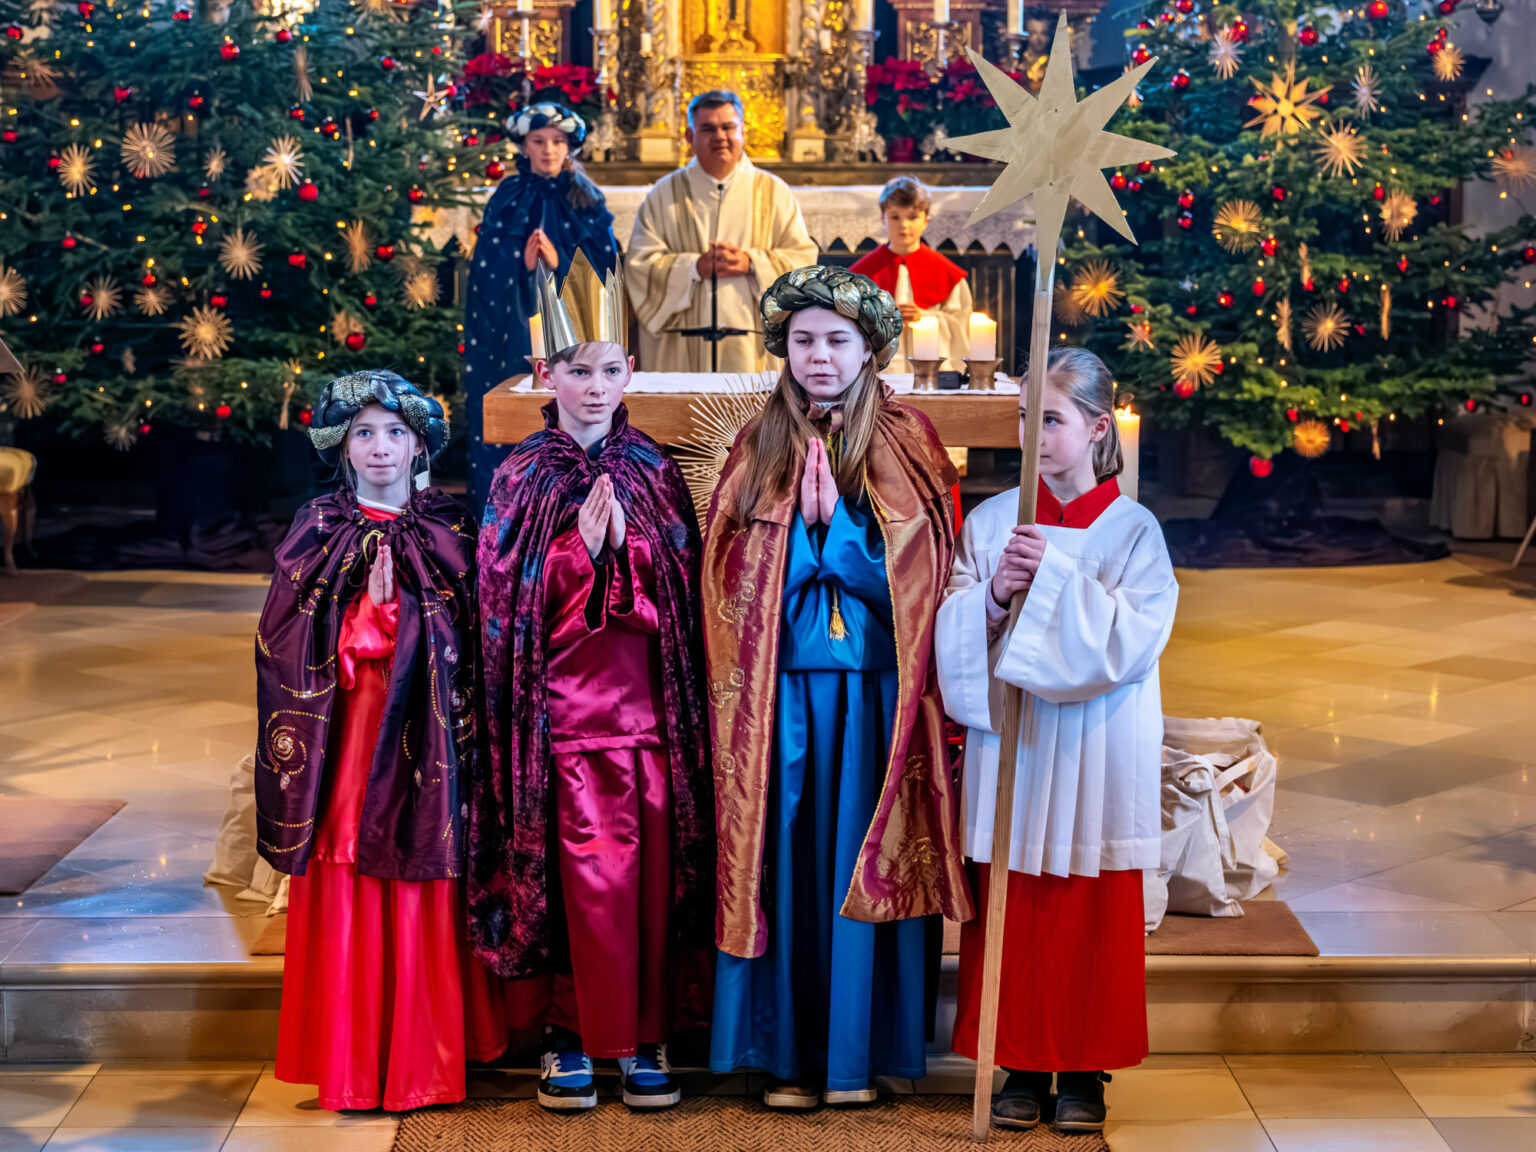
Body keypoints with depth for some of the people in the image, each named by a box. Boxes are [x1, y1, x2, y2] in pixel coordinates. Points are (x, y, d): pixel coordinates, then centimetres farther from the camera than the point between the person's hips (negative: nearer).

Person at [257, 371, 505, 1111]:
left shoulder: (448, 534, 7)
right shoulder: (319, 533, 5)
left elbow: (469, 647, 7)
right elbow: (293, 649, -3)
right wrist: (373, 607, -15)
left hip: (423, 743, 1)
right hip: (348, 739, -1)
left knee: (422, 899, 1)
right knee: (348, 895, -2)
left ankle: (424, 1055, 12)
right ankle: (351, 1060, 7)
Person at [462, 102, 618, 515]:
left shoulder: (585, 202, 5)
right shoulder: (507, 199, 6)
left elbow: (604, 266, 0)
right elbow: (486, 271, 4)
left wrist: (558, 263, -15)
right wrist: (523, 263, -15)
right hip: (511, 323, 1)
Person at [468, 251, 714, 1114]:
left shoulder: (655, 474, 7)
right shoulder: (522, 478, 3)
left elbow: (686, 593, 5)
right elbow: (511, 603, -2)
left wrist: (625, 544, -12)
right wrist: (580, 544, -14)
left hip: (647, 704, 2)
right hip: (561, 707, -2)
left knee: (650, 870, 1)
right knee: (580, 869, -3)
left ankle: (645, 1033, 11)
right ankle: (571, 1033, 10)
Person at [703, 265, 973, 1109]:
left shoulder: (905, 444, 3)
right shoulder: (758, 449, 8)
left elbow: (913, 574, -3)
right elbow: (730, 579, 8)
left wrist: (833, 515, -12)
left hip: (873, 690, -1)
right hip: (780, 688, 1)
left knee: (860, 856, 3)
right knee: (785, 856, 3)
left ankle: (853, 1053, 13)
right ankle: (788, 1055, 12)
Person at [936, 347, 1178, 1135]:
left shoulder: (1132, 529, -3)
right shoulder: (989, 521, 4)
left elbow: (1134, 638, -14)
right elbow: (950, 635, 1)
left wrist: (1057, 577, -21)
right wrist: (992, 596, -19)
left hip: (1095, 753, -2)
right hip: (1008, 739, 2)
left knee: (1092, 915, 5)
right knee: (1011, 907, 6)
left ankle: (1084, 1068, 18)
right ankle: (1023, 1063, 19)